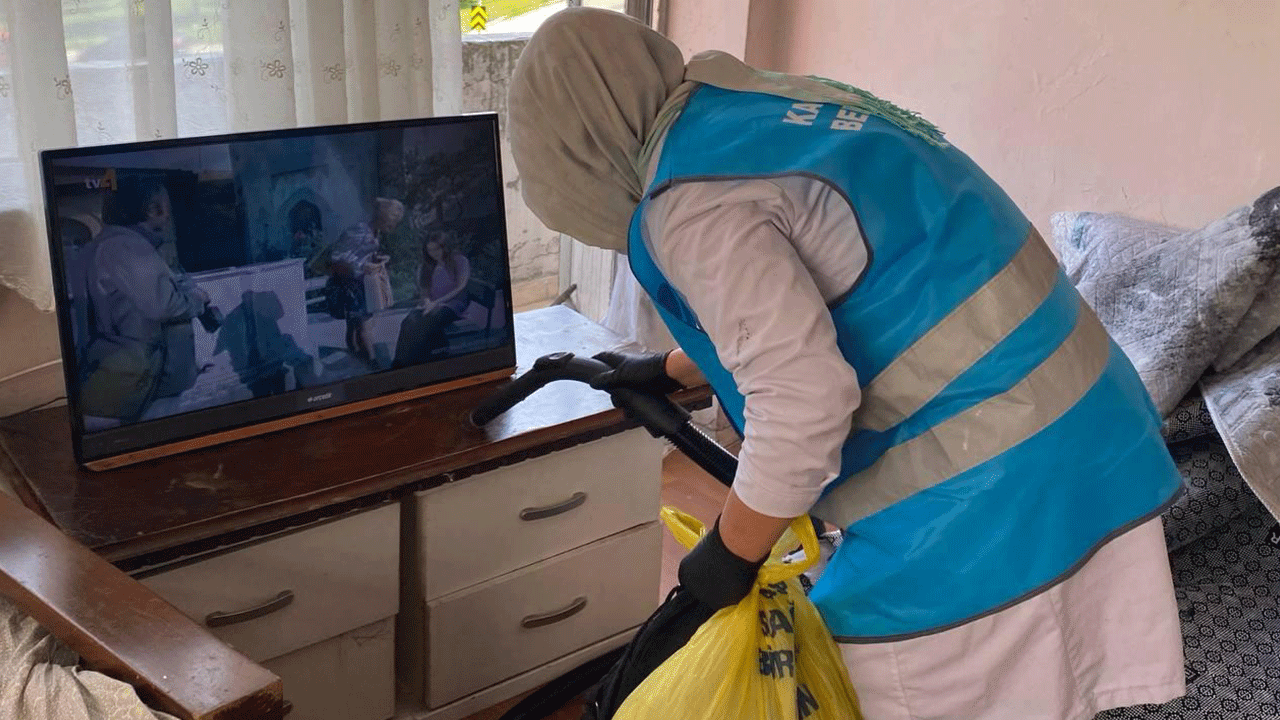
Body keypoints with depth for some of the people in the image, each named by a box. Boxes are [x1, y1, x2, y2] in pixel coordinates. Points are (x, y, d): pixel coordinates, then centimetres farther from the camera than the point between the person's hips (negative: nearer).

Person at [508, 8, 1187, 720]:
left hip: (979, 493, -9)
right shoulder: (784, 109, 14)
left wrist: (726, 559, -7)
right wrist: (673, 369, 37)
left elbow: (799, 403, -23)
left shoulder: (692, 200, -15)